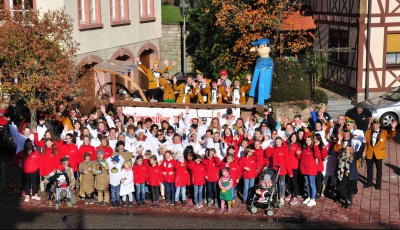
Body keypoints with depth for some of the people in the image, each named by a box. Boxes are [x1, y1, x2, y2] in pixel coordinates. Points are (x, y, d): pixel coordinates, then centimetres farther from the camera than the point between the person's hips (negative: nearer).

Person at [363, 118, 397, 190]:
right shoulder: (368, 132, 2)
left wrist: (393, 128, -33)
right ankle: (369, 183, 25)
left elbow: (391, 135, -16)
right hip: (369, 154, 2)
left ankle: (378, 184, 16)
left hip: (379, 154, -2)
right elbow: (365, 143, 3)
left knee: (379, 169, 7)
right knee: (369, 169, 11)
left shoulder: (384, 132, -2)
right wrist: (364, 151, -3)